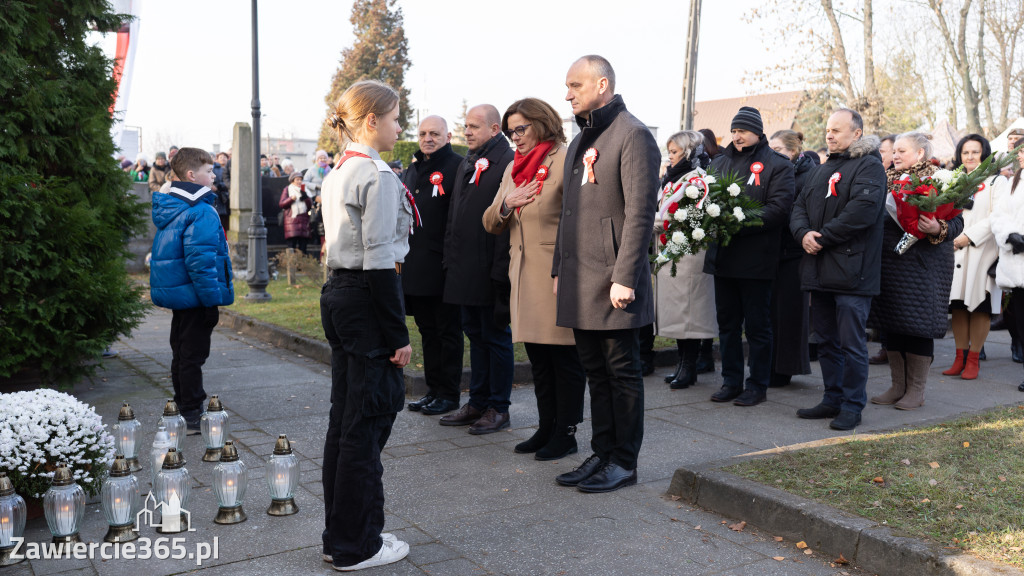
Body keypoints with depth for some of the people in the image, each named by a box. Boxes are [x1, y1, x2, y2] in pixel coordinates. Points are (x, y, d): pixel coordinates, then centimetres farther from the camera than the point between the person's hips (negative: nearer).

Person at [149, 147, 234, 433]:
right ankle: (192, 416, 5)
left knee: (182, 353, 19)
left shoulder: (168, 207, 11)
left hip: (175, 292, 10)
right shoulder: (201, 212, -18)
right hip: (194, 295, -10)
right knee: (192, 354, -2)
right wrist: (212, 299, -22)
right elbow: (200, 260, -26)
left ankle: (184, 409, 31)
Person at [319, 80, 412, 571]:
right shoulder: (378, 176, -14)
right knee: (367, 422, -1)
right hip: (367, 301, -10)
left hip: (337, 293, 10)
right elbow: (379, 261, -19)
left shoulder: (337, 174, 14)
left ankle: (340, 535, 25)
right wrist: (399, 335, -16)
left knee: (345, 417, 14)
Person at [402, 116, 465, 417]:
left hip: (443, 266, -8)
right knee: (428, 330, 14)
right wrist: (402, 256, 17)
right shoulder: (413, 170, 17)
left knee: (448, 331, 3)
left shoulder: (457, 166, -7)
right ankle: (433, 389, 25)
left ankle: (449, 393, 12)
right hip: (415, 267, 8)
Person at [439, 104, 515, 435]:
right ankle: (478, 402, 25)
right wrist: (450, 257, 16)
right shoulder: (466, 165, 17)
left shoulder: (508, 163, -11)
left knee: (496, 336, 2)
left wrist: (501, 269, -20)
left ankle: (499, 408, 13)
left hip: (491, 271, -9)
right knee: (475, 334, 15)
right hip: (464, 269, 9)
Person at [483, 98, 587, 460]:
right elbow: (490, 224, 18)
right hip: (524, 276, 8)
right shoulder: (513, 168, 17)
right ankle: (546, 428, 24)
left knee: (565, 357, 2)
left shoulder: (565, 161, -8)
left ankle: (566, 434, 12)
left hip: (557, 276, -8)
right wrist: (506, 203, -3)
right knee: (538, 359, 14)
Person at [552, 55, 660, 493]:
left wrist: (625, 278, -20)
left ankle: (624, 462, 14)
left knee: (621, 371, 3)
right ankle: (602, 454, 25)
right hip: (580, 283, 8)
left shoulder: (632, 135, -9)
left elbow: (640, 213, -16)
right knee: (596, 372, 14)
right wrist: (559, 270, 17)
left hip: (613, 281, -8)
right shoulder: (579, 141, 18)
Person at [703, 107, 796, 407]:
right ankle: (731, 382, 22)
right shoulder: (720, 162, 15)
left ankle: (758, 385, 14)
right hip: (722, 256, 6)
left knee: (757, 325, 4)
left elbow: (779, 208, -14)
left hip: (756, 258, -5)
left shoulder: (777, 165, -3)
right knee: (727, 323, 12)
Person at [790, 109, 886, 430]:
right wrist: (803, 233, -5)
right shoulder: (822, 170, 22)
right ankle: (833, 398, 23)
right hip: (819, 269, 8)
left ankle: (852, 406, 5)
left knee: (851, 342, -4)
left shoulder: (869, 166, -5)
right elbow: (800, 206, 16)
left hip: (851, 270, -8)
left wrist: (823, 238, -15)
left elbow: (862, 210, -19)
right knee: (827, 340, 13)